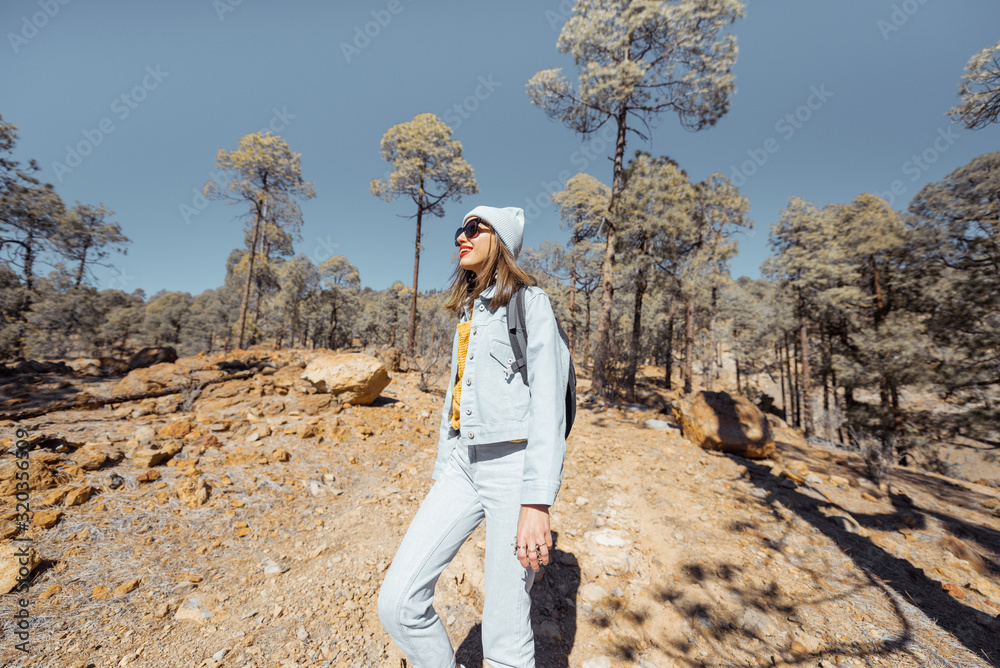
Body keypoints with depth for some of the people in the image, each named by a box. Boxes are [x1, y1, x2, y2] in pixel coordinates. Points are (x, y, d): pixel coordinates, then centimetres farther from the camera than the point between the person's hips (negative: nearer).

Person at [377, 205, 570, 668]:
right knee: (398, 602, 2)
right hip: (463, 464, 7)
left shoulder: (529, 302, -6)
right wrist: (442, 476, 18)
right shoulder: (468, 311, 17)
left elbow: (548, 404, -14)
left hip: (514, 466, -6)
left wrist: (537, 503, -19)